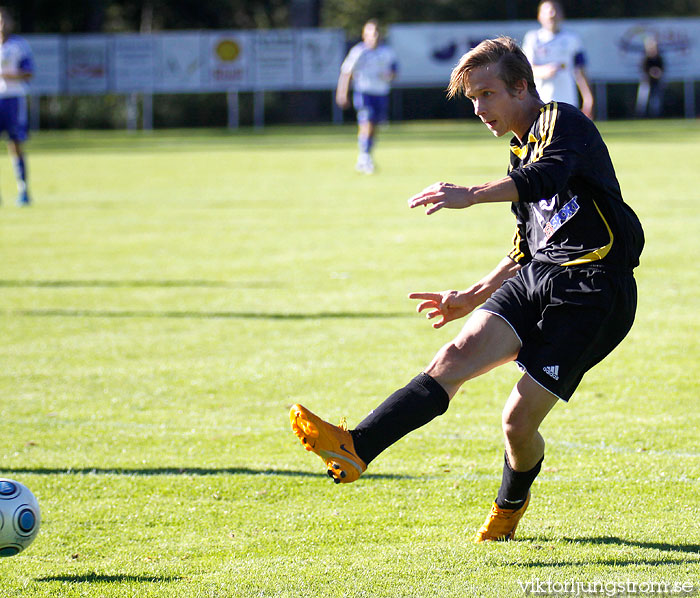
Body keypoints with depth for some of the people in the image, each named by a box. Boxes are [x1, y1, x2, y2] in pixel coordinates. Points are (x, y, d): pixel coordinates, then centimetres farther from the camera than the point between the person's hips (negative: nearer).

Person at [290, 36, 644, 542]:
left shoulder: (562, 121, -6)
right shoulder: (522, 151, 23)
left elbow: (548, 176, -31)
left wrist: (473, 195, -44)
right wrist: (472, 299, 28)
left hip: (591, 293, -8)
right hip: (537, 277, 8)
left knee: (520, 420, -11)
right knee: (457, 357, -16)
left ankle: (511, 505, 20)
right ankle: (355, 449, -30)